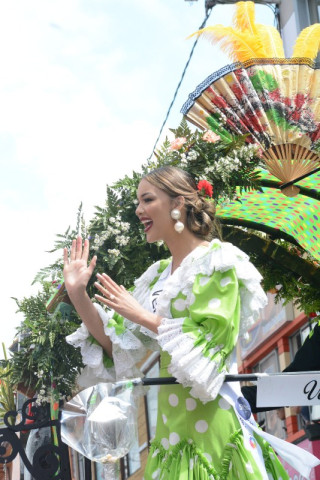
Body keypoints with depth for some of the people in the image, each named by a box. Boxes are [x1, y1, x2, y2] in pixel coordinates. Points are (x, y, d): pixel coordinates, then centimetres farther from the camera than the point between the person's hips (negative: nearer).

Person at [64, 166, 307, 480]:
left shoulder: (218, 262, -7)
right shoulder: (157, 276, 13)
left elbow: (212, 342, -17)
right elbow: (116, 345, 9)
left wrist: (143, 317, -14)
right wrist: (77, 295, 0)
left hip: (212, 415, -6)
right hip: (172, 418, 7)